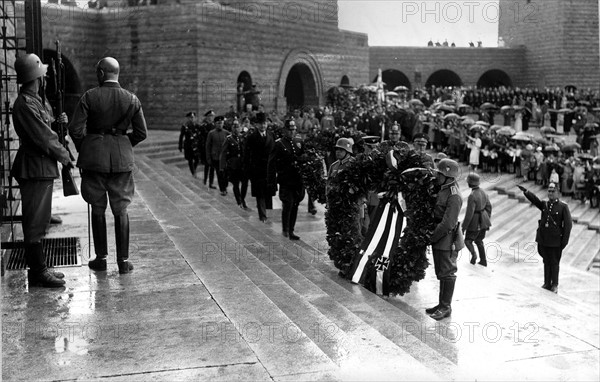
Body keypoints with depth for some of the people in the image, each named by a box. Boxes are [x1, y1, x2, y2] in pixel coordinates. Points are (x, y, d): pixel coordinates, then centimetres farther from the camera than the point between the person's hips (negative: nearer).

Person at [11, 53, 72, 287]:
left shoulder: (37, 101, 15)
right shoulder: (25, 105, -17)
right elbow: (44, 139, -19)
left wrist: (58, 122, 4)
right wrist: (65, 157, -8)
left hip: (44, 168, 10)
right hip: (35, 170, -10)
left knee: (40, 221, 15)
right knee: (34, 223, -4)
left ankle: (39, 269, 23)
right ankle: (38, 274, 2)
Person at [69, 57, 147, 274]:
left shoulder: (89, 97, -7)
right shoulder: (132, 100, 0)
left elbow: (75, 130, -9)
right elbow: (141, 133, 1)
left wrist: (82, 149, 10)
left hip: (94, 158, -1)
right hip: (122, 158, 1)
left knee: (98, 209, 11)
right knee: (121, 210, 7)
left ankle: (101, 258, 17)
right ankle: (123, 260, 8)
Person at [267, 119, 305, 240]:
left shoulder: (299, 143, 12)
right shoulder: (279, 144, -6)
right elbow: (271, 164, -7)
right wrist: (272, 182, -11)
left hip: (298, 180, 5)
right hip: (285, 181, -5)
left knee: (295, 205, 9)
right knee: (288, 204, -9)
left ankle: (291, 230, 18)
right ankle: (285, 230, 6)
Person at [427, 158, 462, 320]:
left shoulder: (454, 196, -21)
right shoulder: (443, 189, 8)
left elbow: (447, 223, -23)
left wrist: (431, 238, -16)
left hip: (447, 240, -9)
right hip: (439, 237, 9)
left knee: (447, 273, -1)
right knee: (441, 272, 15)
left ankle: (446, 307, 8)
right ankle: (442, 304, 25)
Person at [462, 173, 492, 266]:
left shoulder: (472, 196, -25)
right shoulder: (483, 192, -1)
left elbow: (469, 213, -23)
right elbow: (489, 207, 9)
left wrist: (464, 227, -14)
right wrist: (487, 220, 21)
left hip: (475, 223, -7)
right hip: (483, 221, 7)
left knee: (468, 240, 12)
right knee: (479, 241, 22)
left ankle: (473, 254, -11)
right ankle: (483, 260, 23)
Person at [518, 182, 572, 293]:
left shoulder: (563, 206, -6)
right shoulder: (544, 204, 7)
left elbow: (568, 224, -7)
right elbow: (534, 199, -10)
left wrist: (564, 241, -10)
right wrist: (525, 191, -28)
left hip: (555, 240, -4)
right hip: (543, 239, 4)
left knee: (554, 263, 5)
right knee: (546, 262, 13)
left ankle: (554, 285, 17)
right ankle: (547, 283, 24)